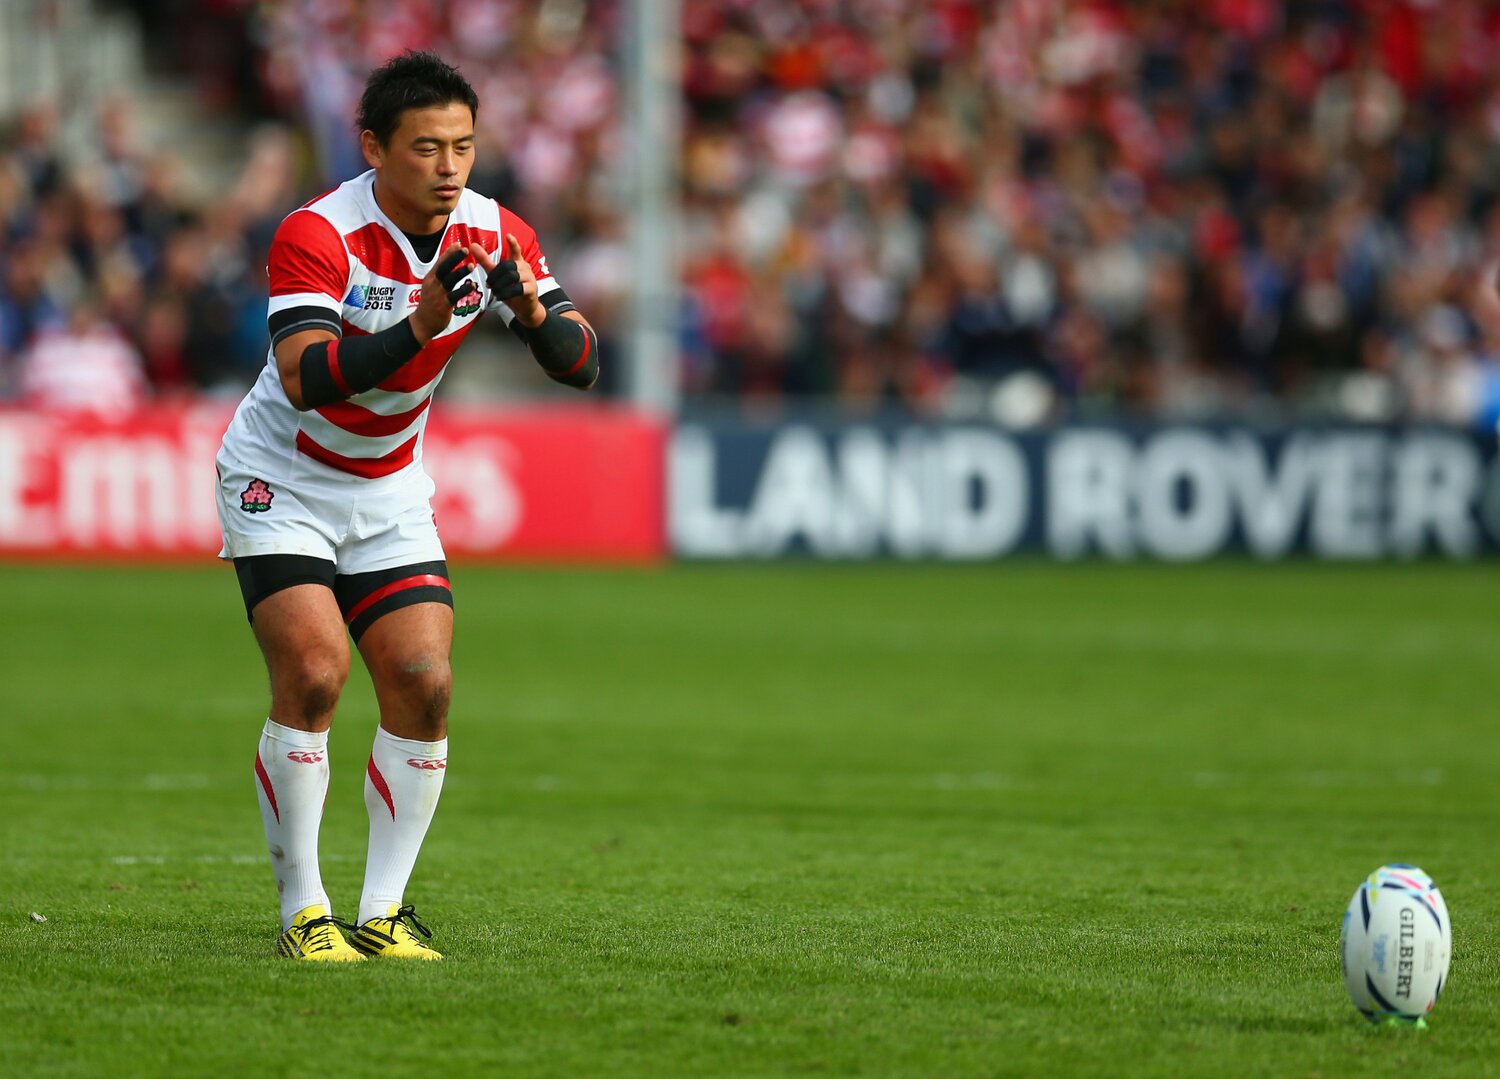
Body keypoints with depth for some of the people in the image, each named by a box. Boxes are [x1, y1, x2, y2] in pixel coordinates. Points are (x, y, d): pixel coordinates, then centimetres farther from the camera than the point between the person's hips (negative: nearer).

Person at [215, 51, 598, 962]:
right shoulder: (318, 235, -24)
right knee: (313, 675, -19)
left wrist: (532, 312, -31)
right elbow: (307, 379, -36)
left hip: (391, 493, 5)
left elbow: (580, 365, -10)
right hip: (282, 484, -5)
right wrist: (420, 325, -48)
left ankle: (383, 911, 3)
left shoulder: (496, 235, -8)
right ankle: (303, 910, -9)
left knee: (425, 686, -7)